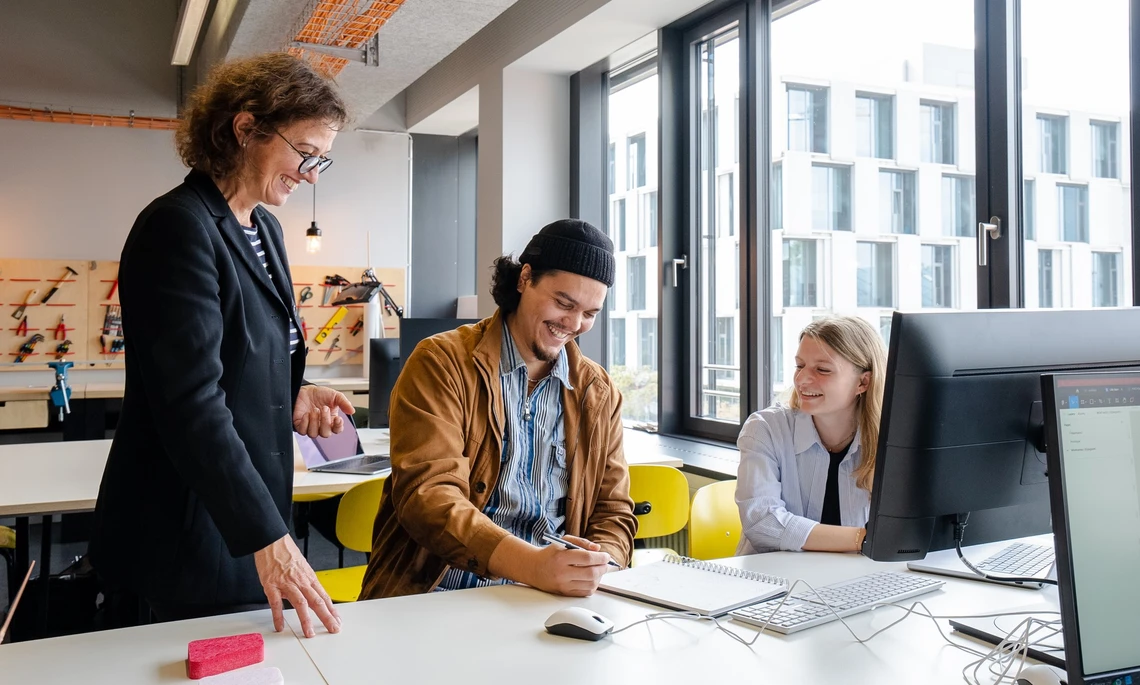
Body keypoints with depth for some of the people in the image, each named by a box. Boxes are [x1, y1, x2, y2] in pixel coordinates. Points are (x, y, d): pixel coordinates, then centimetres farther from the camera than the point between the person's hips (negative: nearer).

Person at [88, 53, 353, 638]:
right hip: (191, 532, -8)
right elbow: (191, 403, -24)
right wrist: (268, 539, -25)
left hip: (251, 509, 8)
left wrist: (292, 397, 0)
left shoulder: (263, 228, 11)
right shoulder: (178, 225, -17)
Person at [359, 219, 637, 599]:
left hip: (553, 599, 4)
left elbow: (614, 514, 11)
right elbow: (427, 493, -15)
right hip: (435, 596, -3)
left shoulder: (600, 394, 11)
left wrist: (595, 568, -12)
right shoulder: (441, 362, -4)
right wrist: (531, 564, -28)